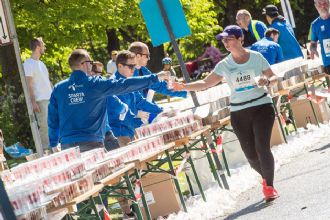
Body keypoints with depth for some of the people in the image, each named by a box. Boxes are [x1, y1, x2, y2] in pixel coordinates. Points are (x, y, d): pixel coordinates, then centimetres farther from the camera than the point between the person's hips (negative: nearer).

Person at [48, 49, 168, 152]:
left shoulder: (58, 88, 6)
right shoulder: (95, 84, -3)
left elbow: (52, 120, 9)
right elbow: (124, 84, -4)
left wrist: (53, 145, 19)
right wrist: (155, 78, 2)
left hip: (67, 145, 3)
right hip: (92, 142, -3)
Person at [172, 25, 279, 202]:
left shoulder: (256, 57, -1)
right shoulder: (224, 65, 3)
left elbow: (274, 78, 6)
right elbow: (206, 83, 2)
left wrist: (266, 81, -17)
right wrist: (184, 87, -12)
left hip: (261, 106, -2)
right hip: (239, 113, 2)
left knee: (262, 147, -16)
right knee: (251, 154, 2)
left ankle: (269, 185, -2)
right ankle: (266, 177, 30)